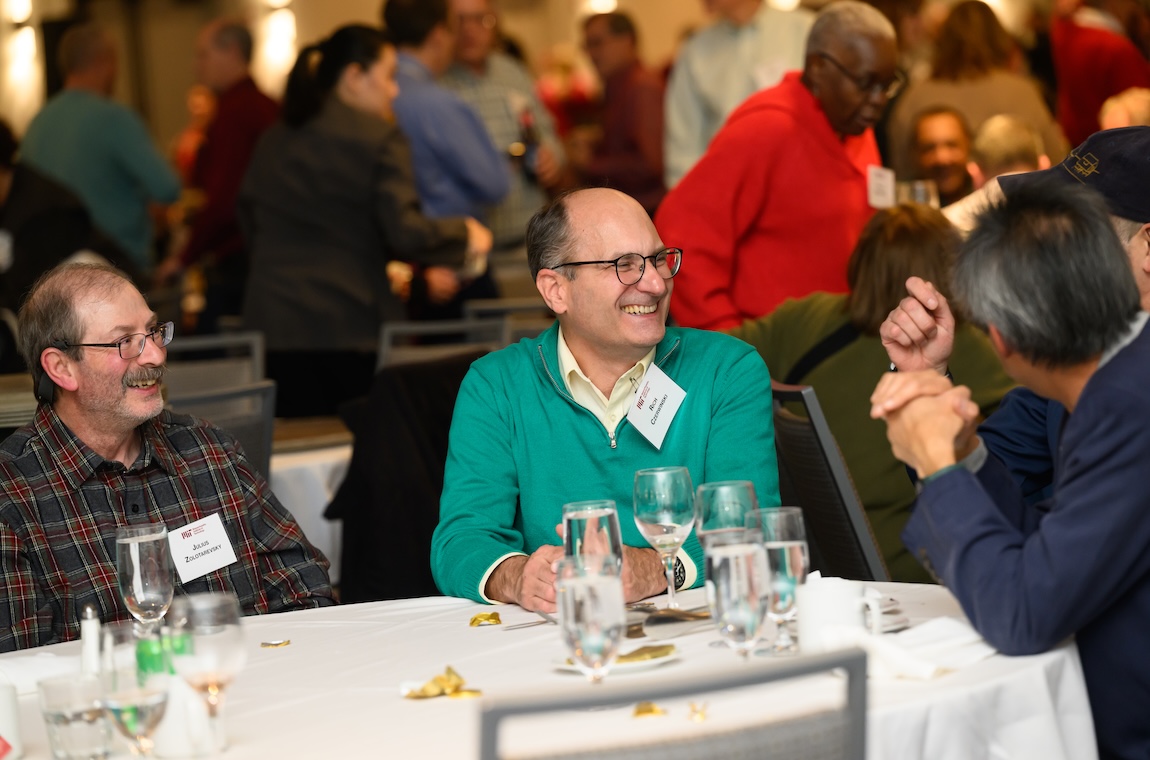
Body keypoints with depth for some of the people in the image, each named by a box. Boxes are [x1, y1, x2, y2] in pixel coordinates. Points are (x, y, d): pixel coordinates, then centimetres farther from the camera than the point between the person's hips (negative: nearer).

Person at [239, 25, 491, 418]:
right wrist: (465, 234, 4)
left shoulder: (272, 141, 14)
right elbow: (404, 233, -12)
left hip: (274, 325, 5)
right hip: (352, 326, -5)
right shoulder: (379, 137, -5)